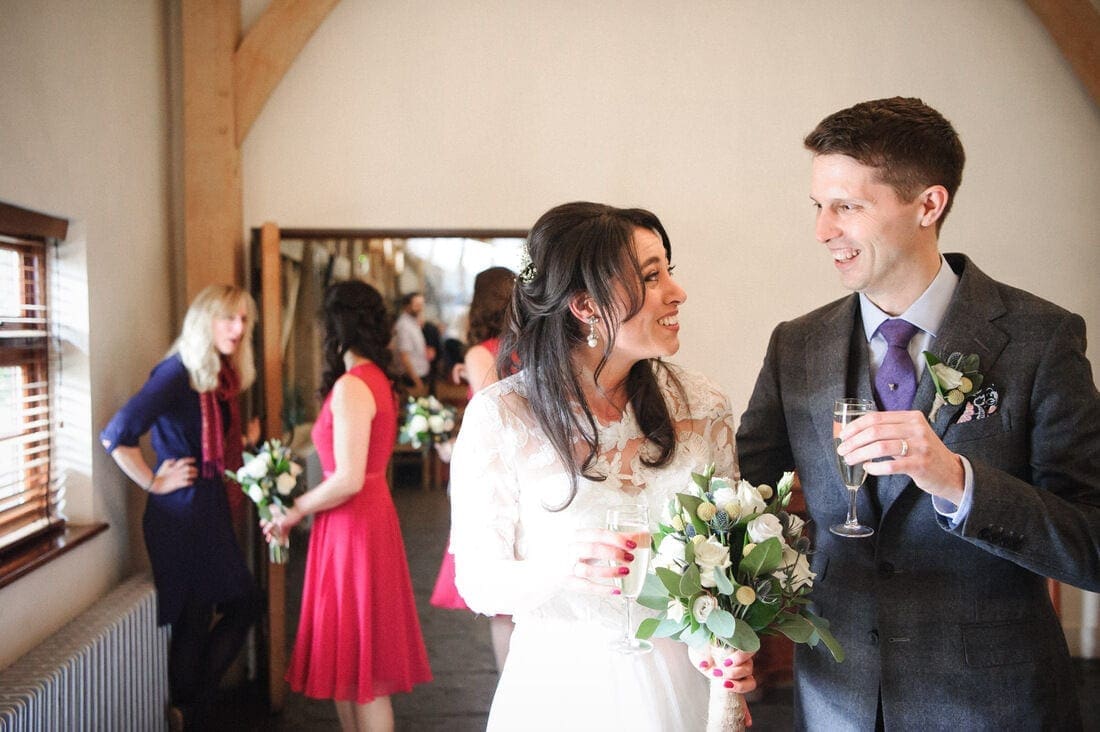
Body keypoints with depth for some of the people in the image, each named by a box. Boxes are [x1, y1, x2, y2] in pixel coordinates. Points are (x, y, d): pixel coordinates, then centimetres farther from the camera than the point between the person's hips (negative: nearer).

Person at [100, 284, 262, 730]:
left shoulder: (220, 376, 9)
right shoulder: (178, 372, -18)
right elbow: (116, 436, -26)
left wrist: (244, 439, 5)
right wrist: (154, 483, -17)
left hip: (210, 507, 9)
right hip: (181, 513, -9)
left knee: (243, 604, 13)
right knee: (193, 619, 2)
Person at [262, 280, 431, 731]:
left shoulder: (351, 387, -18)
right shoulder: (378, 380, 9)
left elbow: (348, 480, -22)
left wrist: (294, 511, -9)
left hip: (353, 524, -9)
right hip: (371, 515, 9)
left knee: (357, 661, 4)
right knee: (355, 657, 18)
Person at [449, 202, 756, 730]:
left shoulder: (700, 406, -7)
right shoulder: (500, 415, -16)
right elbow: (478, 584, -12)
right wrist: (556, 569, -31)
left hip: (681, 683, 3)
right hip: (561, 690, -2)